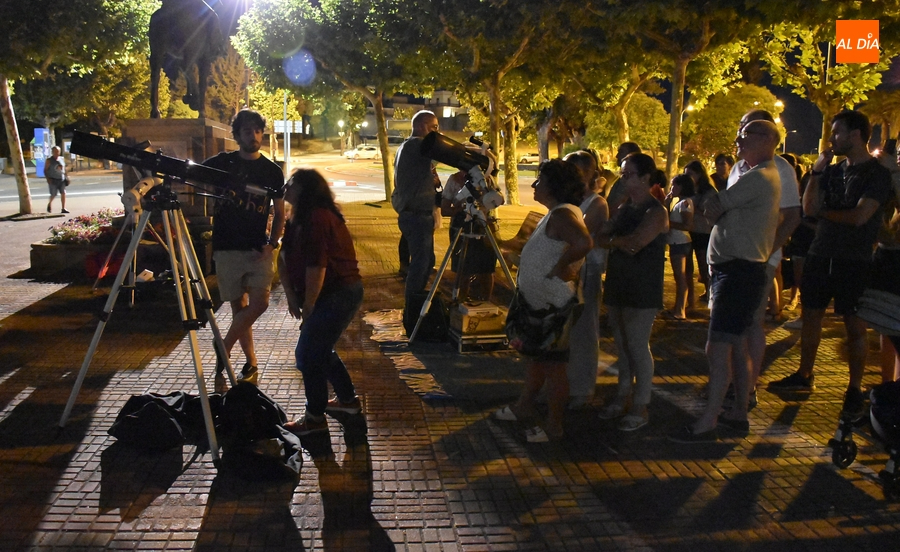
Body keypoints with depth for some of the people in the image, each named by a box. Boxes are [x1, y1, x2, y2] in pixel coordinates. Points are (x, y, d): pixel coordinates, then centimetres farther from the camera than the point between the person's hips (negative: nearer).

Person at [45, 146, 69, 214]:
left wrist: (65, 177, 12)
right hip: (53, 180, -4)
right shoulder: (49, 160, -3)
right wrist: (48, 178, -14)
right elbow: (45, 170, -3)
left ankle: (63, 209, -4)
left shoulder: (61, 159, 9)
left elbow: (64, 168, 20)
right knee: (53, 195, -2)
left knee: (63, 193, -6)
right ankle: (49, 204, 28)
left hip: (61, 179, 4)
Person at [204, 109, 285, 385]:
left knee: (259, 303, -12)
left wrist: (272, 243, -4)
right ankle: (251, 362, 17)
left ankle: (224, 348, 6)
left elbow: (279, 212, 10)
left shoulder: (272, 171, 6)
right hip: (227, 249, 0)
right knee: (239, 306, 5)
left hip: (259, 250, 1)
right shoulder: (221, 163, 3)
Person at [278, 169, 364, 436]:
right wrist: (292, 296, 1)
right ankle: (347, 399, 33)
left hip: (338, 294, -11)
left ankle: (315, 418, 3)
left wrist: (308, 307, -15)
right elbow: (287, 259, 11)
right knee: (319, 348, 20)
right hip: (340, 293, 11)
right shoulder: (302, 219, 13)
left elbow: (316, 267, -23)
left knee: (308, 354, -6)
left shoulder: (317, 218, -20)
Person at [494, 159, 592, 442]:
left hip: (553, 304, -11)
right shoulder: (556, 213, 12)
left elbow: (584, 243, -39)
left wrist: (560, 266, -28)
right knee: (537, 357, 22)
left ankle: (553, 427, 10)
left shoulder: (562, 214, -22)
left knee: (553, 365, 0)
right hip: (541, 302, 11)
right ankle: (524, 407, 38)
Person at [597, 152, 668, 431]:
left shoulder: (655, 212, -12)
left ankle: (640, 408, 7)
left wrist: (608, 241, -8)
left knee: (637, 346, -3)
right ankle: (623, 397, 26)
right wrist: (618, 243, -15)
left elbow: (634, 243, -24)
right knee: (622, 344, 14)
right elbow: (601, 234, 7)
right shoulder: (624, 208, 14)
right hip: (617, 287, 8)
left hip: (642, 291, -8)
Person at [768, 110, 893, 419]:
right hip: (821, 254, 6)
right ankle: (804, 376, 25)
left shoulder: (877, 174, -8)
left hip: (854, 260, -6)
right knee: (811, 315, 12)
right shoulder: (833, 171, 10)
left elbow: (859, 216, -19)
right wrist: (816, 172, -5)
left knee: (854, 324, 0)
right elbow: (809, 208, 3)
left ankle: (855, 390, 10)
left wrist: (824, 211, -4)